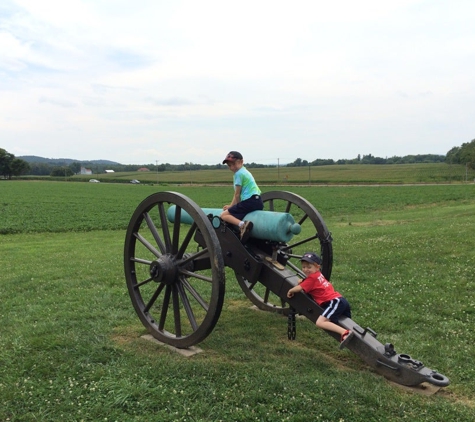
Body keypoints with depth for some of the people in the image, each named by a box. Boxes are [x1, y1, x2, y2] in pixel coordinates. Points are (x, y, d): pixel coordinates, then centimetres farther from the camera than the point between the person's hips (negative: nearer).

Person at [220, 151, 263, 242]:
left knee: (224, 215, -11)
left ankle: (242, 224, -35)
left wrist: (231, 206, 8)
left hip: (250, 201, -10)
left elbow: (237, 195, -5)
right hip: (258, 201, 10)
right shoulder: (245, 171, 23)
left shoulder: (238, 173, -5)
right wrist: (232, 206, 19)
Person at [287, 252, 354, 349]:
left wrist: (290, 291, 12)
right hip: (342, 300, 10)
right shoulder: (319, 275, 20)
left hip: (335, 301, -10)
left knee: (320, 322, -25)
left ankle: (344, 333, -36)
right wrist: (303, 281, 19)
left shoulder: (312, 278, -5)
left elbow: (299, 288, -4)